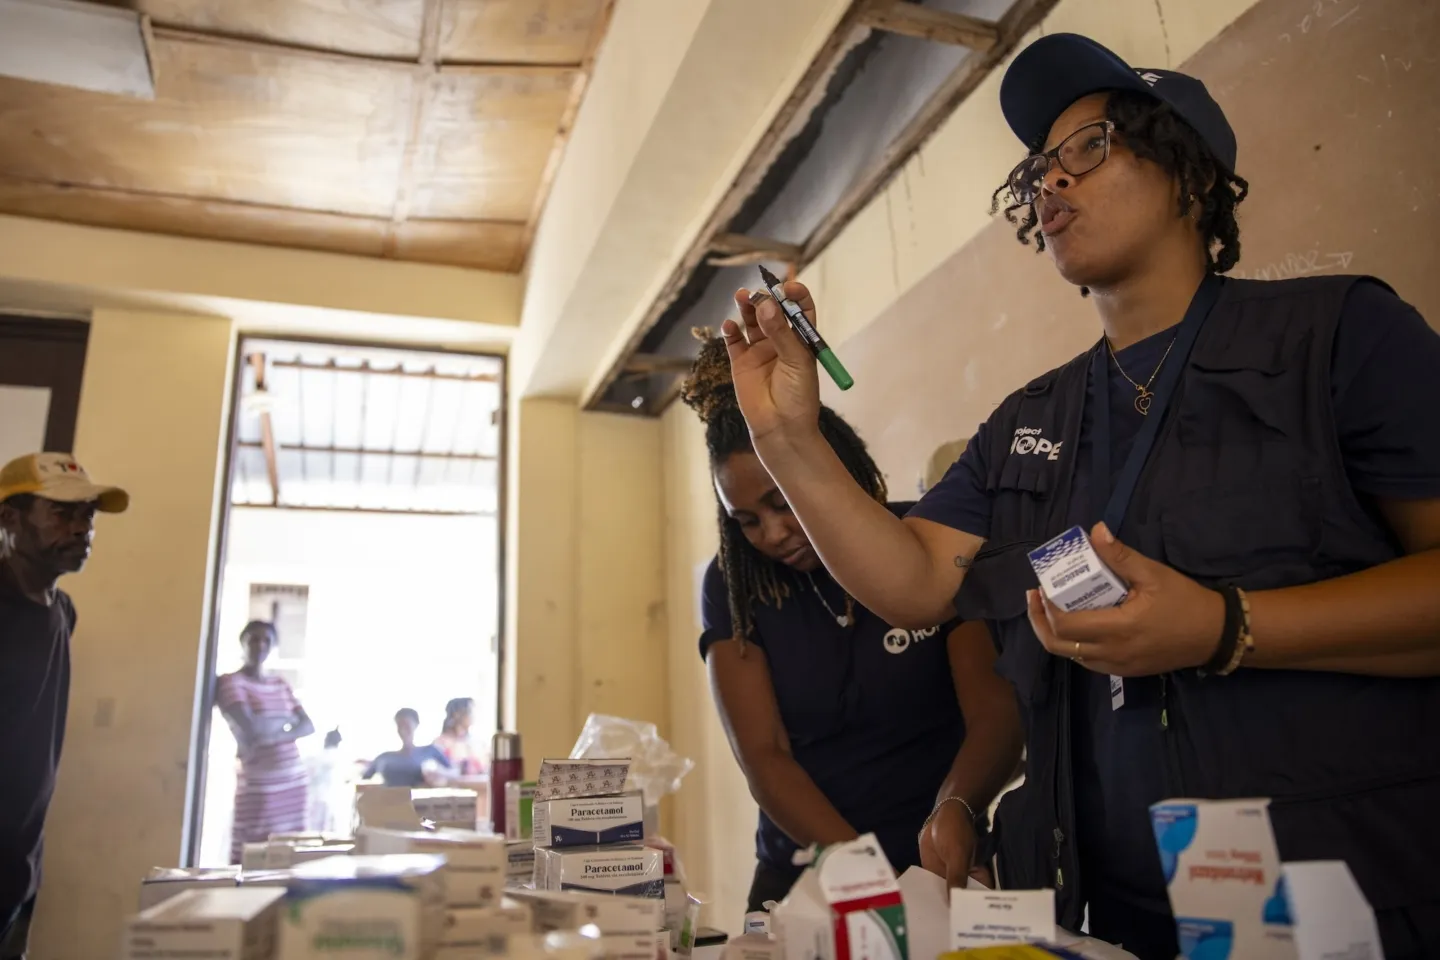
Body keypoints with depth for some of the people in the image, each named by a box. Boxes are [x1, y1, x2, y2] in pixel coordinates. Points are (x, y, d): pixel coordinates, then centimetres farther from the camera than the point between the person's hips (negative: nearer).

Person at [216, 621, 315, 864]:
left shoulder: (280, 684, 15)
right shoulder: (231, 682, -3)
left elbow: (308, 726, 6)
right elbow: (252, 728, -17)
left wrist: (275, 737, -10)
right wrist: (286, 720, 0)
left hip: (296, 781, 5)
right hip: (259, 786, -5)